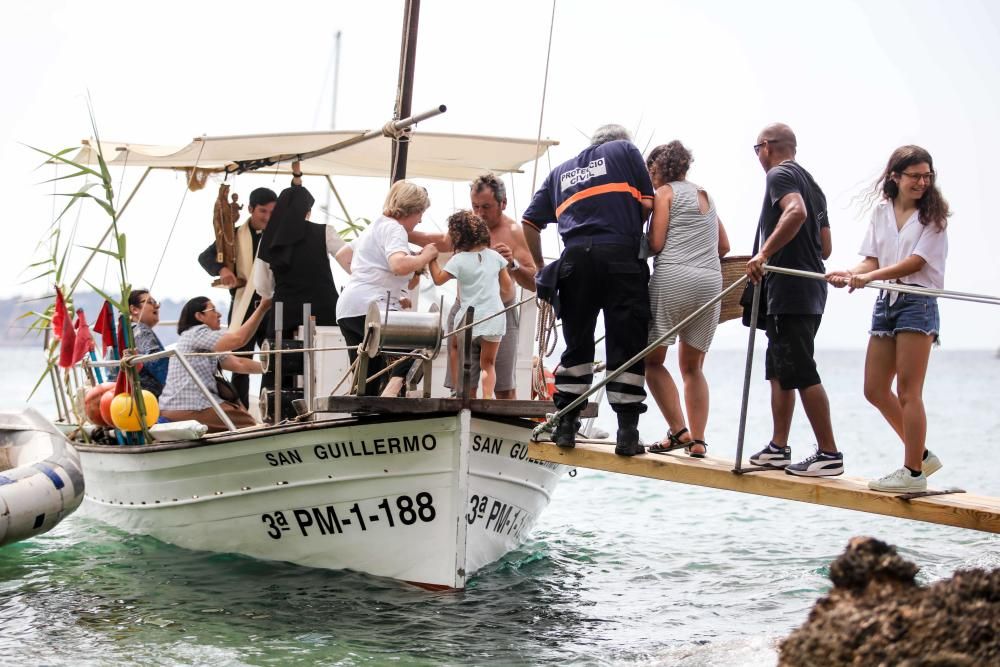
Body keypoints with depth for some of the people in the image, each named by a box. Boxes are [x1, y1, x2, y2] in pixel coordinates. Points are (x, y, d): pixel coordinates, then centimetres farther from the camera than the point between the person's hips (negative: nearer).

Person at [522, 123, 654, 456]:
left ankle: (566, 424, 10)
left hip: (575, 257, 3)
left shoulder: (560, 172, 27)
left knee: (577, 344, 13)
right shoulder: (625, 151, 17)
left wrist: (540, 265, 29)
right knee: (627, 346, -1)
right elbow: (647, 204, 7)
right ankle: (628, 432, -5)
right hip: (621, 254, -3)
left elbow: (530, 222, 21)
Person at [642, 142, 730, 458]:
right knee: (692, 366, 12)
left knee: (652, 360, 4)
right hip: (711, 282, 6)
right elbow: (724, 246, 25)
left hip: (673, 278, -6)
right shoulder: (706, 196, 23)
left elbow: (655, 243, -4)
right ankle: (698, 441, 2)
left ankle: (679, 431, -8)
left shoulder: (665, 192, 3)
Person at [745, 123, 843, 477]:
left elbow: (796, 211, -29)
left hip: (788, 290, -10)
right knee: (779, 370, 16)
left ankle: (829, 454, -10)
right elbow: (824, 245, 22)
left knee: (801, 373, -10)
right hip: (811, 291, 10)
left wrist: (764, 253, -30)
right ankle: (778, 448, 19)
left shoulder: (780, 175, -7)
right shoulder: (811, 183, 21)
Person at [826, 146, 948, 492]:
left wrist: (871, 277, -22)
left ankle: (913, 472, -2)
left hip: (917, 303, -6)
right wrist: (849, 274, -13)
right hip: (885, 302, 6)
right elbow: (873, 260, 8)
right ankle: (921, 455, 19)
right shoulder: (882, 211, 12)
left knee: (908, 391, -8)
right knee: (875, 390, 6)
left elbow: (917, 262, -12)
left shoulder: (932, 215, -3)